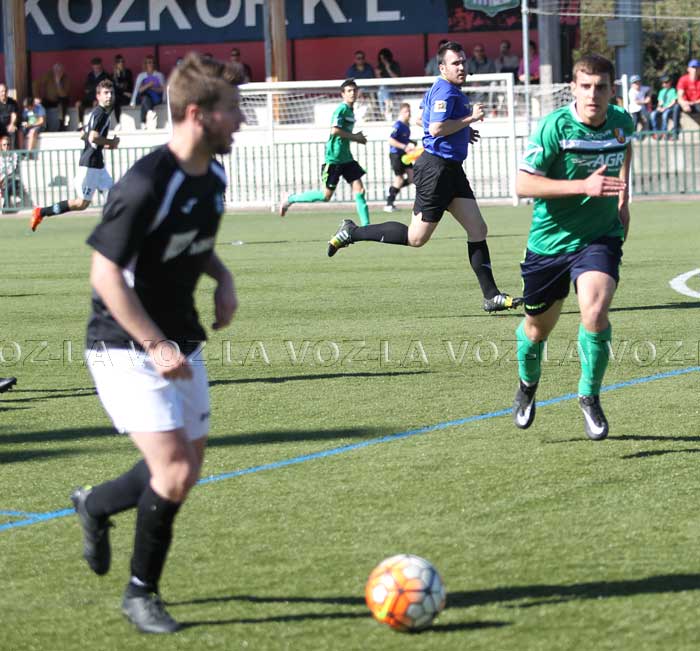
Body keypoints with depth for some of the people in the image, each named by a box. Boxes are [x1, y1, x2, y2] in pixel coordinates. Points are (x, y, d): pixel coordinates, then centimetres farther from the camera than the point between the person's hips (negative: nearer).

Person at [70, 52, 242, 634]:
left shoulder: (213, 177, 2)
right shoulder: (146, 186, -24)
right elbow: (105, 274, -22)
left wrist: (223, 278, 1)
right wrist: (156, 346, -24)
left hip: (181, 343, 8)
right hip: (127, 347, -8)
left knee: (187, 469, 13)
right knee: (174, 471, -16)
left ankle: (94, 505, 40)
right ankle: (141, 593, 4)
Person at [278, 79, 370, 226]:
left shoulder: (351, 111, 14)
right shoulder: (342, 109, -14)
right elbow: (335, 130, -25)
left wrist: (357, 138, 7)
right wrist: (354, 137, -15)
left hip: (346, 157, 8)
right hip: (334, 157, -8)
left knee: (359, 190, -2)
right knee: (326, 195, -3)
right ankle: (290, 200, 12)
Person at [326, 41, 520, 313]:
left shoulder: (447, 90, 17)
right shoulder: (445, 91, -15)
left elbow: (423, 118, 31)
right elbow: (436, 128, -27)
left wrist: (463, 130, 25)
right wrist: (470, 119, -18)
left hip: (451, 169, 11)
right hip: (437, 167, -10)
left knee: (478, 229, 3)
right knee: (416, 237, -5)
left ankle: (491, 296, 2)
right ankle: (352, 232, 9)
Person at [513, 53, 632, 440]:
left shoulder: (622, 122, -4)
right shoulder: (554, 126, -19)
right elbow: (523, 183, -23)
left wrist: (623, 201, 16)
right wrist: (584, 185, -30)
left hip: (600, 238, 1)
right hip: (549, 241, -1)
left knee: (594, 311, -24)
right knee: (538, 327, 14)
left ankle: (590, 397, -3)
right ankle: (527, 386, 47)